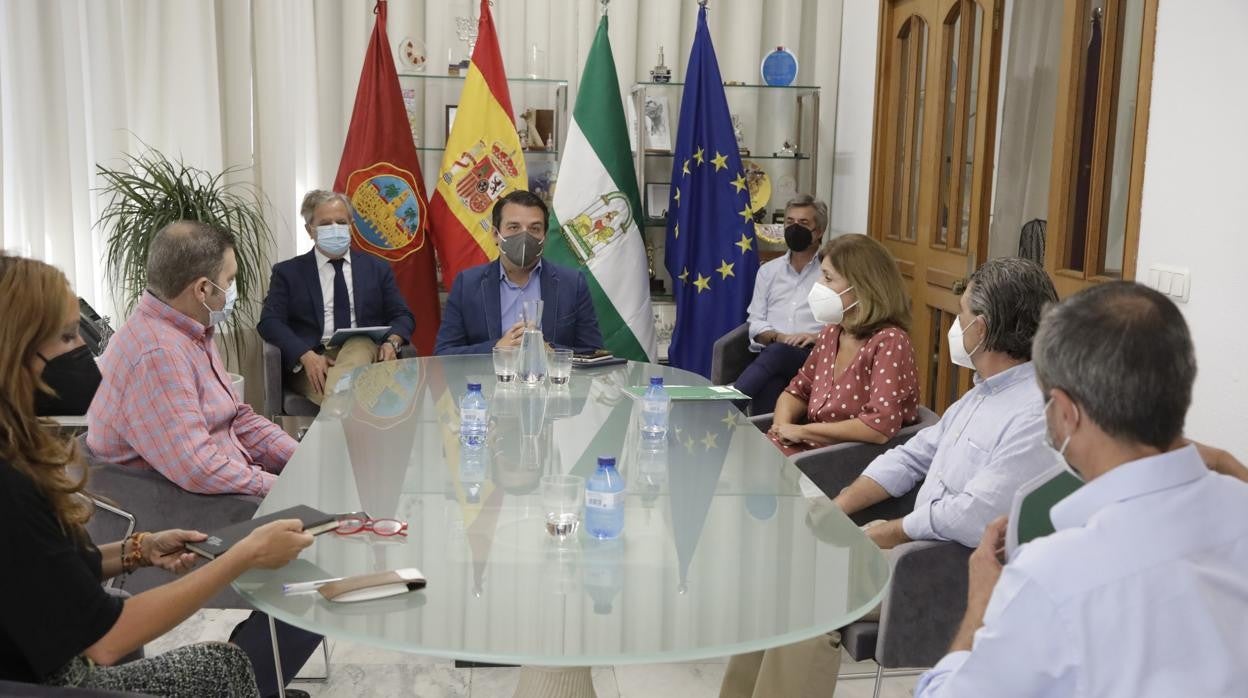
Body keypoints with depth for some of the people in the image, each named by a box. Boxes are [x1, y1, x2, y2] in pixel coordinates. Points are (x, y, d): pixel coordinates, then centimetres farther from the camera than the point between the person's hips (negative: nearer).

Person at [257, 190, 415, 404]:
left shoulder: (376, 268, 19)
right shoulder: (287, 272, 14)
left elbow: (403, 316, 15)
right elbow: (269, 322, 3)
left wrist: (392, 343, -10)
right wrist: (306, 355, -17)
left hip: (367, 353, 2)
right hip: (312, 362, -2)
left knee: (360, 346, -37)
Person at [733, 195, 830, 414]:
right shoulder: (768, 271, 23)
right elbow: (755, 324, 16)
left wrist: (818, 337, -13)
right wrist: (779, 336, -5)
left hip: (815, 355, -2)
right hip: (772, 353, 2)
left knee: (776, 353, -37)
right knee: (770, 382, -36)